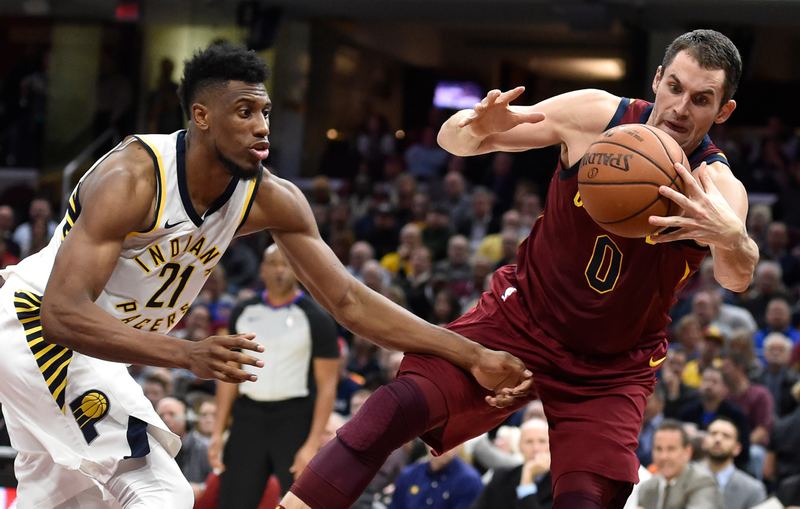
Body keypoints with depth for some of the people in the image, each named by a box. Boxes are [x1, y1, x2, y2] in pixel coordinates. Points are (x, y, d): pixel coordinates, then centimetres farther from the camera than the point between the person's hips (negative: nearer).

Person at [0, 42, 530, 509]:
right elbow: (63, 313, -37)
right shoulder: (133, 177, -31)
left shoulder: (271, 199, -12)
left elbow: (349, 301, -10)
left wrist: (473, 356, -18)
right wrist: (188, 354, -49)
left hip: (91, 337, 8)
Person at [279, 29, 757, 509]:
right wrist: (476, 126, -31)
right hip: (521, 319, 1)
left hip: (612, 370, -1)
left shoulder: (716, 185, -18)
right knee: (396, 407, -18)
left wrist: (732, 237, -64)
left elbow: (737, 279, -39)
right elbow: (453, 140, -6)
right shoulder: (595, 115, -12)